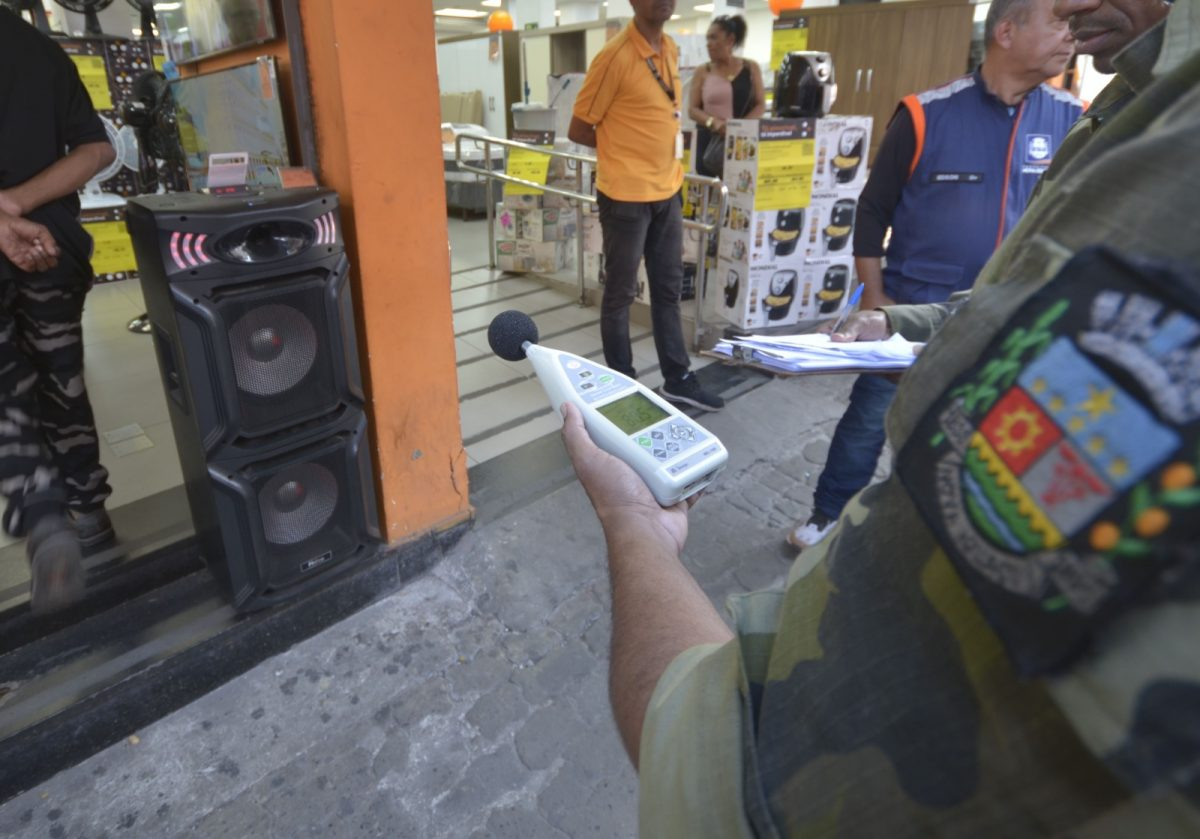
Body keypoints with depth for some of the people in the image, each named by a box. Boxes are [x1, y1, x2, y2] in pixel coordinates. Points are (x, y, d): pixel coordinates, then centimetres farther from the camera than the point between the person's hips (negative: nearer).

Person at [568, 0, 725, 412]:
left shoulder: (671, 50, 9)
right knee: (621, 293, 5)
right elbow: (578, 130, -11)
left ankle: (677, 379, 26)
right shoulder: (615, 56, -15)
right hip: (626, 196, -8)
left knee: (668, 289, 14)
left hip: (666, 191, 8)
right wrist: (620, 149, -2)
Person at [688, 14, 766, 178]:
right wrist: (714, 122, -19)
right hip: (709, 141, 1)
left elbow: (761, 105, 4)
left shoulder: (750, 68, 7)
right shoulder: (702, 72, 6)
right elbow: (692, 109, 1)